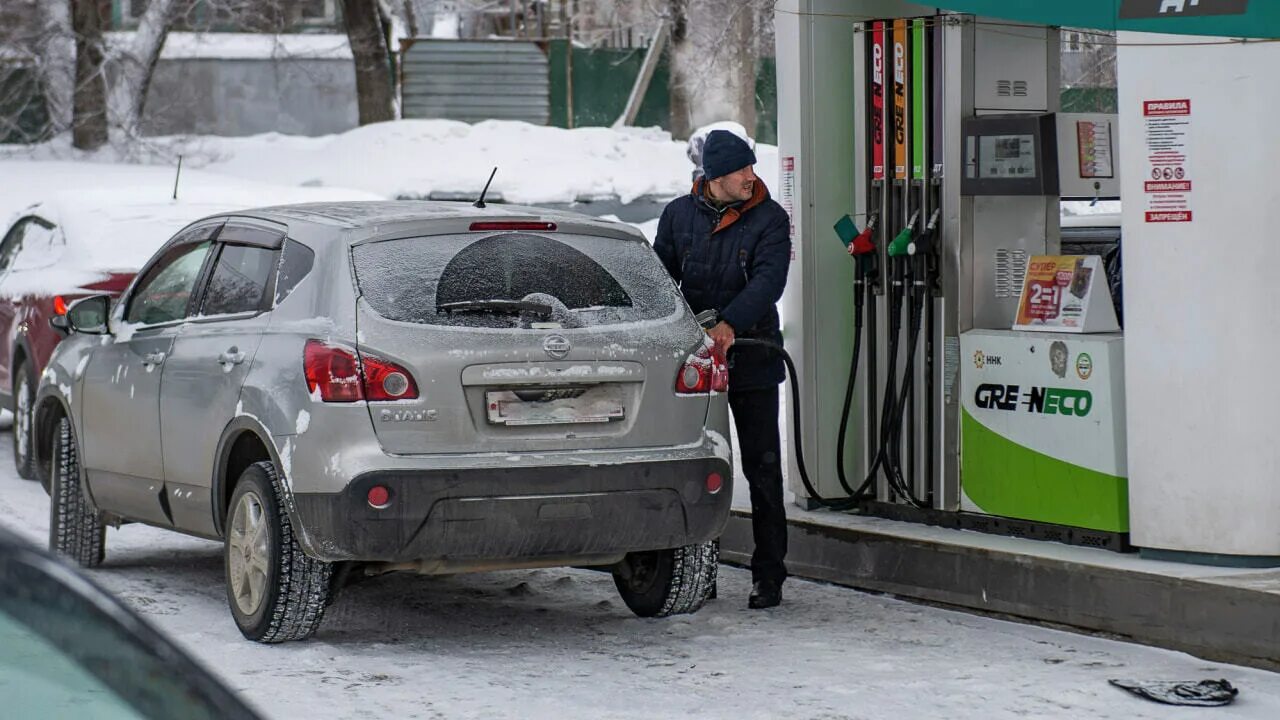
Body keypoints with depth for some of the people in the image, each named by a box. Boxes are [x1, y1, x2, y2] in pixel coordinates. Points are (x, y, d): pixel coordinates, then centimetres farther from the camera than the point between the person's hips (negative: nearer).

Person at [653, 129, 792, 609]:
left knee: (762, 470, 0)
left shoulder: (769, 219, -4)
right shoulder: (679, 215, 6)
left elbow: (769, 278, -18)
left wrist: (730, 324, -33)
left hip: (753, 361, -3)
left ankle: (768, 575, 5)